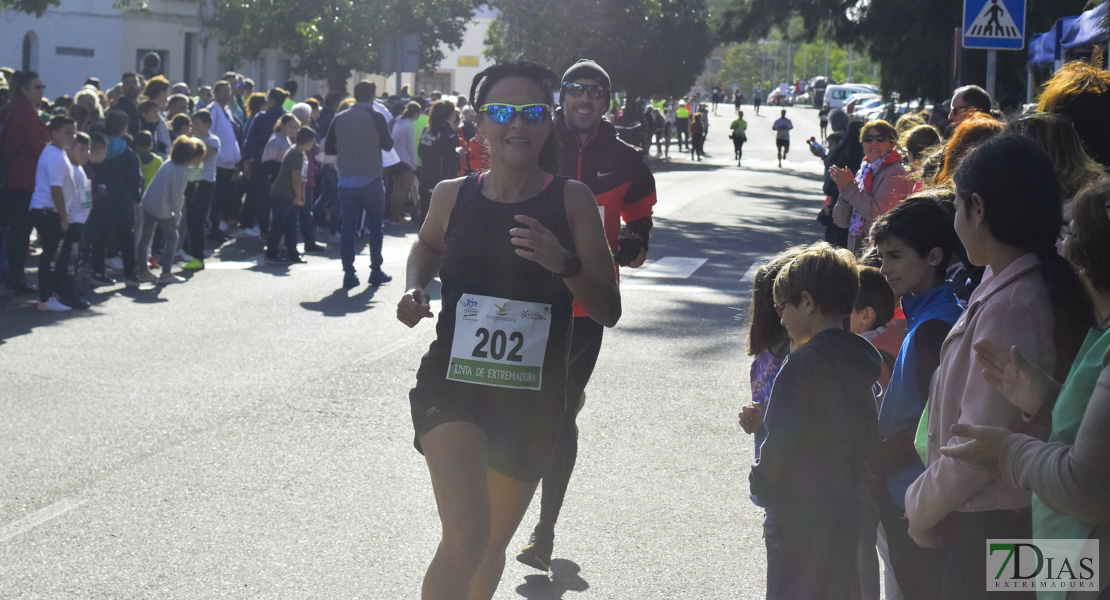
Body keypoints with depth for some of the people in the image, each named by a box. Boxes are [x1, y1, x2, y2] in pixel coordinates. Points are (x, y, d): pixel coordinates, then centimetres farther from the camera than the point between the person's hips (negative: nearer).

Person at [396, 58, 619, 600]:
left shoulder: (571, 201, -6)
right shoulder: (453, 196, -2)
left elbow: (609, 311, -8)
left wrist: (564, 264, -25)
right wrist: (416, 290, 3)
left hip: (532, 402, 1)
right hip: (451, 387, -1)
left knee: (493, 545, 18)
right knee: (466, 534, -24)